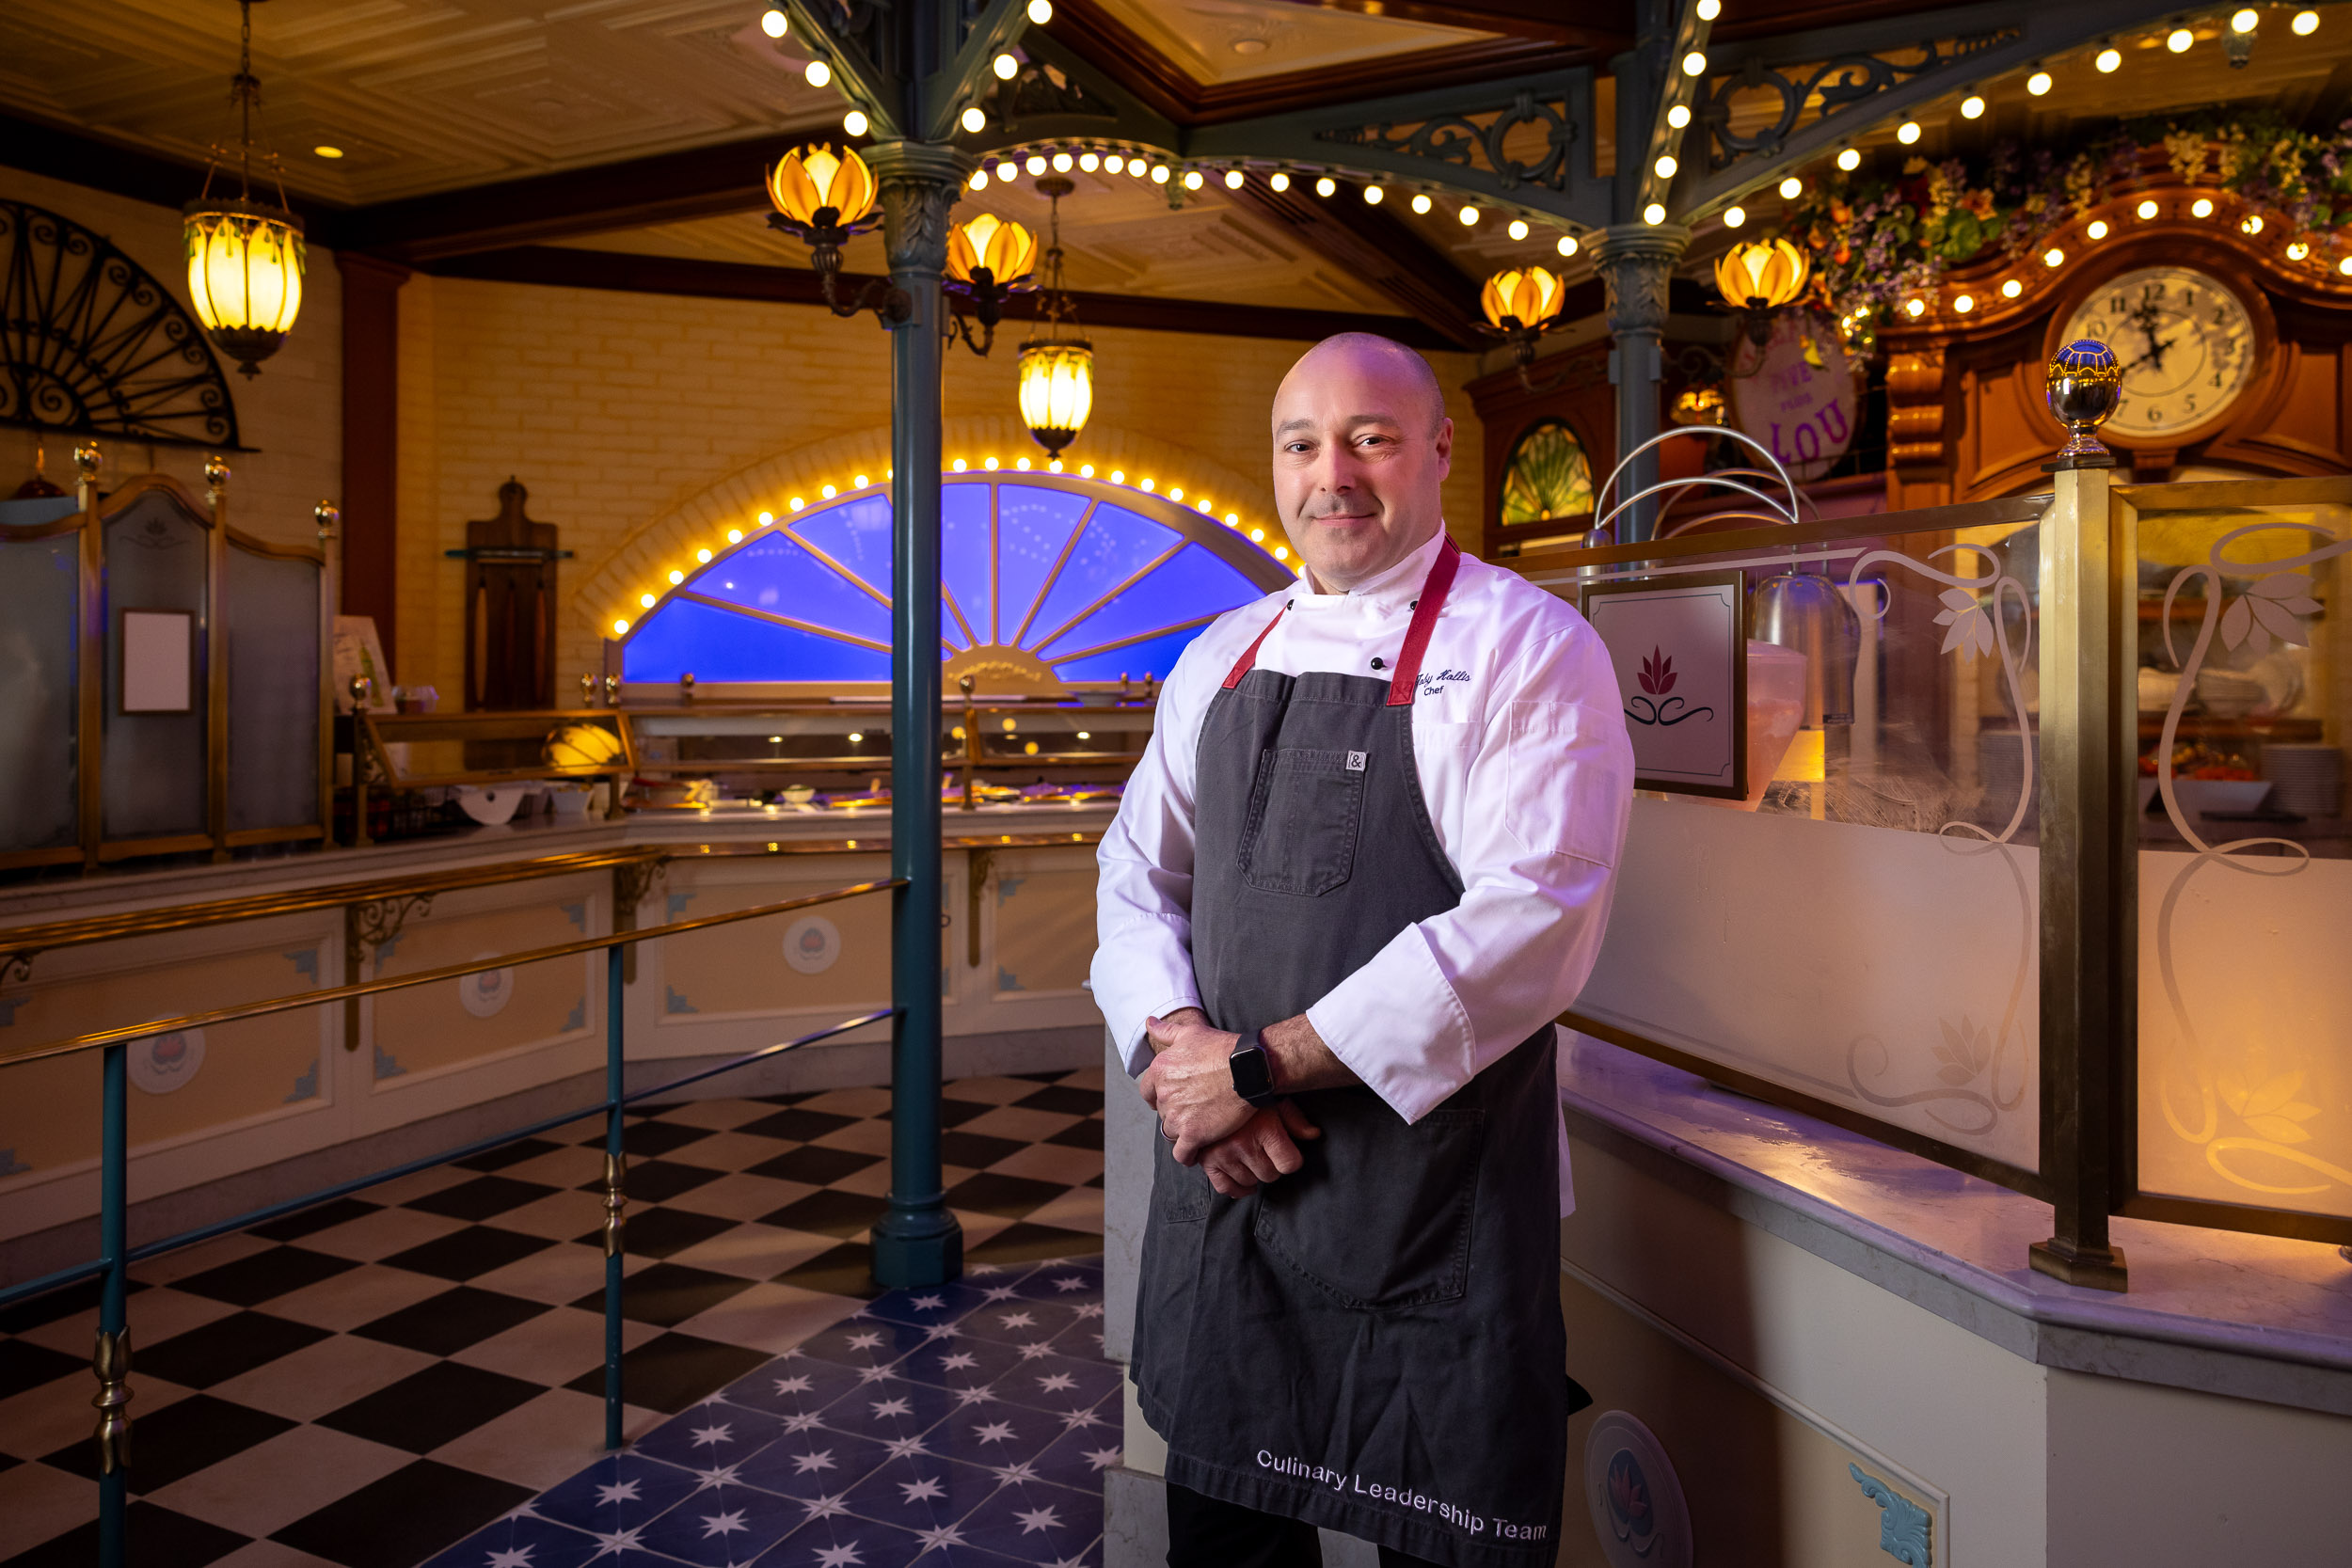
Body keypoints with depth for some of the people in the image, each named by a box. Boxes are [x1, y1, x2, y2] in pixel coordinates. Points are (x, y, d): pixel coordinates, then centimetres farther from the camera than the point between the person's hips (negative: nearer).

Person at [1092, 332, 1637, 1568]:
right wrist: (1178, 1046, -9)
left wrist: (1260, 1063, -18)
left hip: (1438, 1205, -5)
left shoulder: (1527, 647, -8)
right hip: (1219, 1182, 5)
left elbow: (1530, 924, -19)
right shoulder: (1219, 662, 10)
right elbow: (1138, 880, 11)